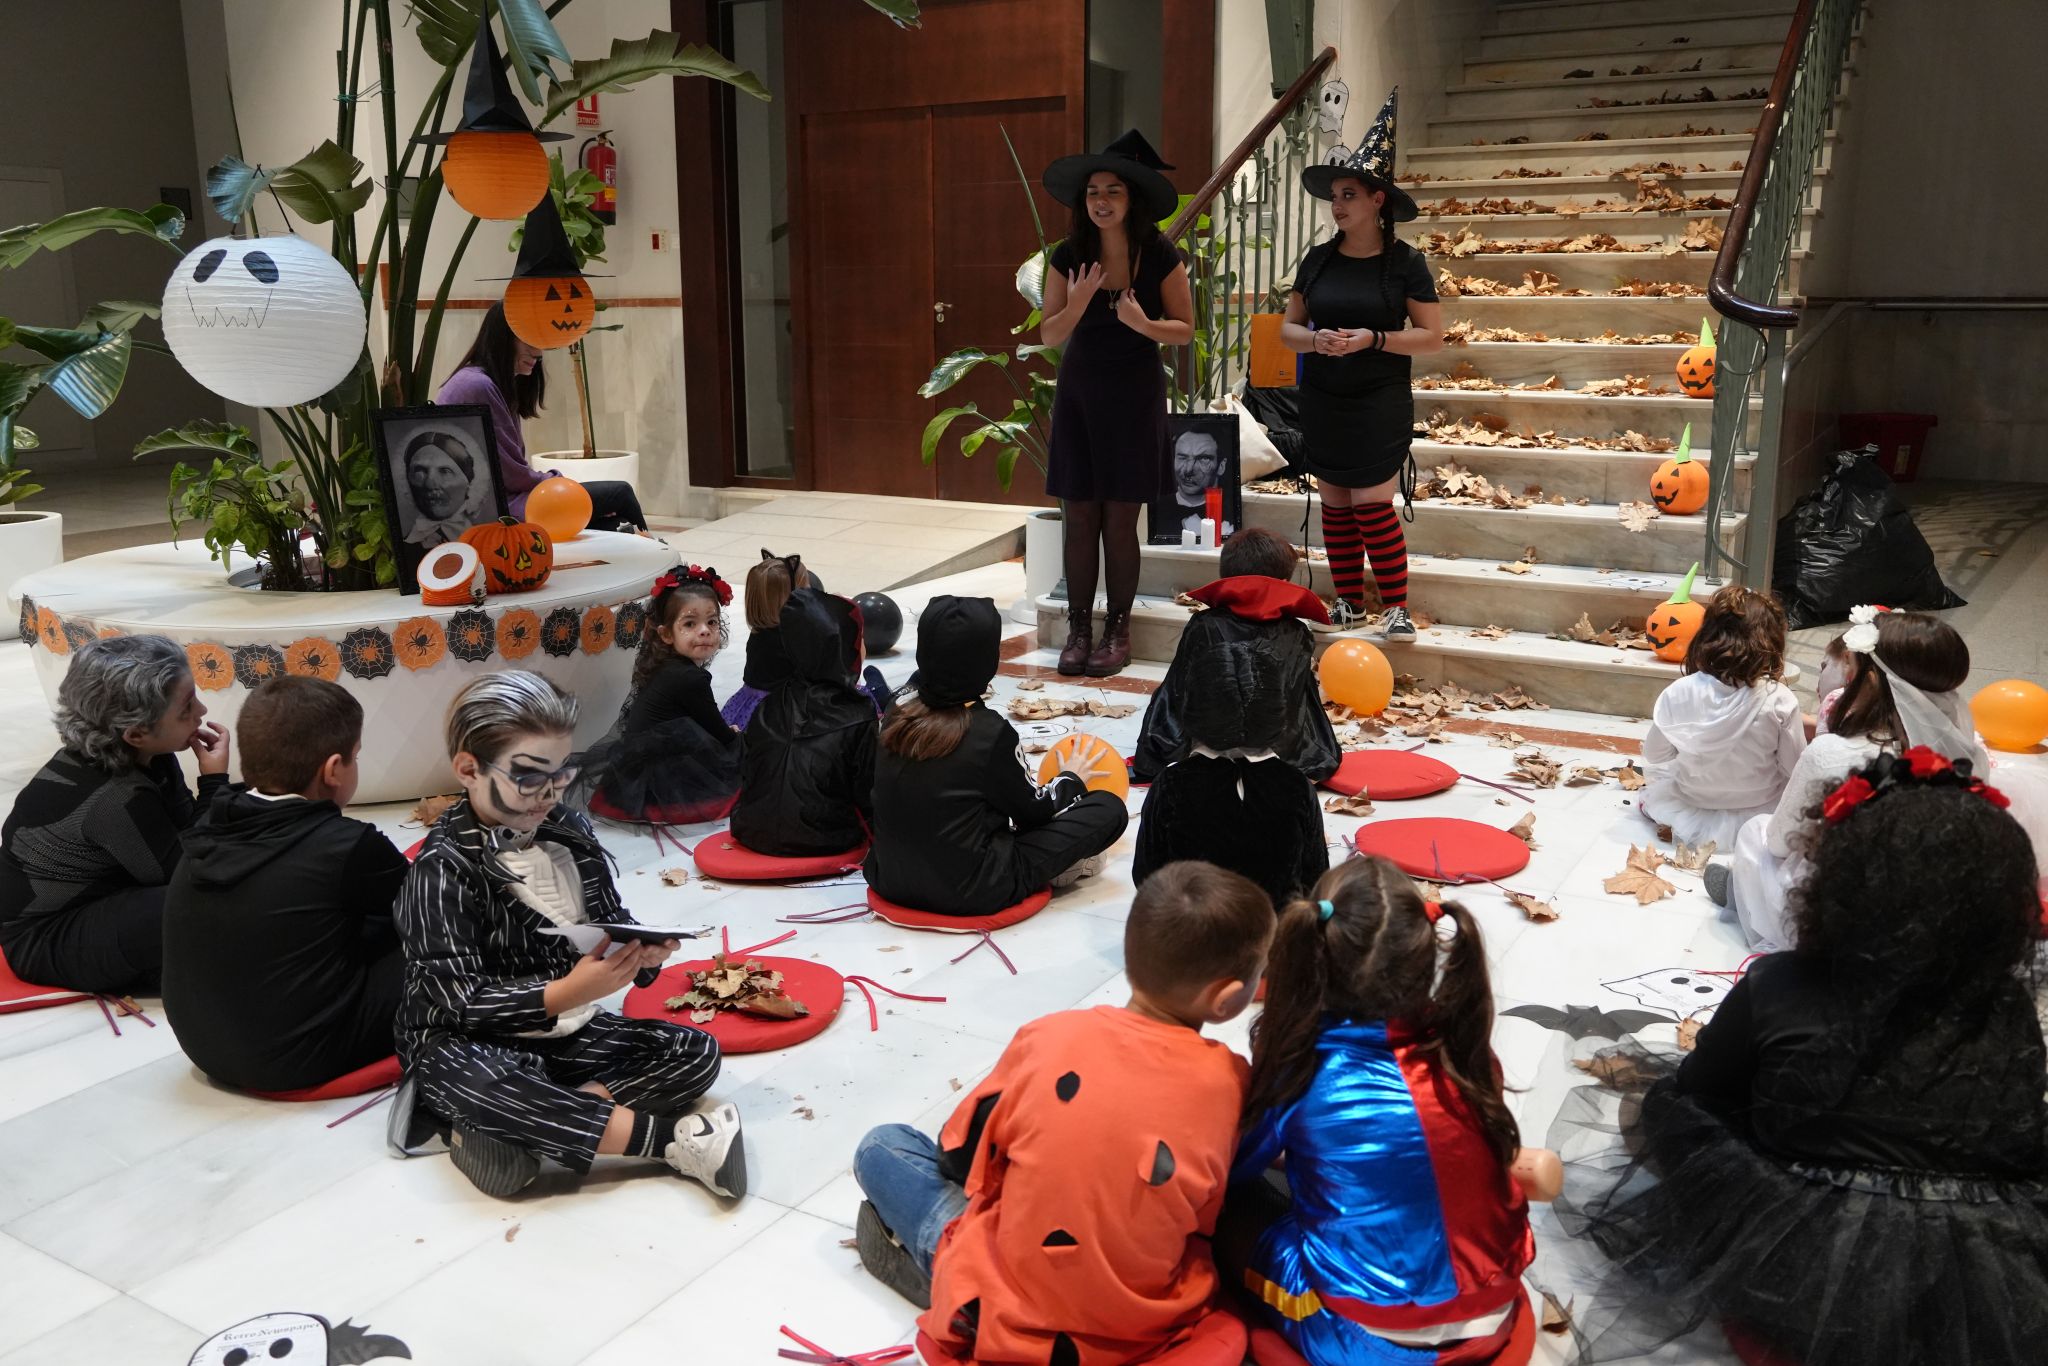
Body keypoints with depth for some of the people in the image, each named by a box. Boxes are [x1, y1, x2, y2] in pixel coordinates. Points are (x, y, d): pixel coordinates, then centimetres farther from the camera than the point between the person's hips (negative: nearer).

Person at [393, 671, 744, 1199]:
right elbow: (462, 1001, -20)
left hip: (570, 1034, 7)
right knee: (476, 1086, -40)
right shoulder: (443, 868, -15)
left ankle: (527, 1126, -24)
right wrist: (569, 991, -33)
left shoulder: (570, 830, 3)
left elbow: (611, 924, 9)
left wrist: (641, 953, -16)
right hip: (472, 1049, -6)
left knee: (696, 1052, -9)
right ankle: (672, 1137, -31)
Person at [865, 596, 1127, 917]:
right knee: (1109, 809, 0)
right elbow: (1033, 809, -3)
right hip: (972, 893, -7)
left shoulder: (897, 714, -3)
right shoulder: (989, 732, -20)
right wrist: (1072, 779, 19)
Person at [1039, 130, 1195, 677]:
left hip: (1135, 394, -2)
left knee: (1120, 521, 0)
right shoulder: (1069, 256, -2)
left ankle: (1118, 629, 12)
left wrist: (1142, 323, -21)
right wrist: (1077, 304, -19)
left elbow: (1185, 329, -2)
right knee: (1079, 518, 3)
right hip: (1079, 391, 2)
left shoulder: (1159, 257, -7)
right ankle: (1078, 629, 11)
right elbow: (1048, 334, 0)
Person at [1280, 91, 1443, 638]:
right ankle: (1349, 600, 20)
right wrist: (1315, 338, -13)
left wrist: (1373, 338, -19)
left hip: (1379, 405, -4)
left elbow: (1432, 336, -6)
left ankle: (1396, 606, 3)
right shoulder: (1318, 259, 4)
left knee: (1373, 506, -8)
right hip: (1322, 403, 4)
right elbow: (1288, 328, 9)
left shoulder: (1404, 262, -6)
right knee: (1335, 506, 8)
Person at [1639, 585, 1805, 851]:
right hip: (1761, 808, -1)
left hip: (1693, 802, 1)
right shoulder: (1780, 700, -25)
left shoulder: (1679, 693, -22)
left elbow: (1654, 755, -8)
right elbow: (1795, 769, -15)